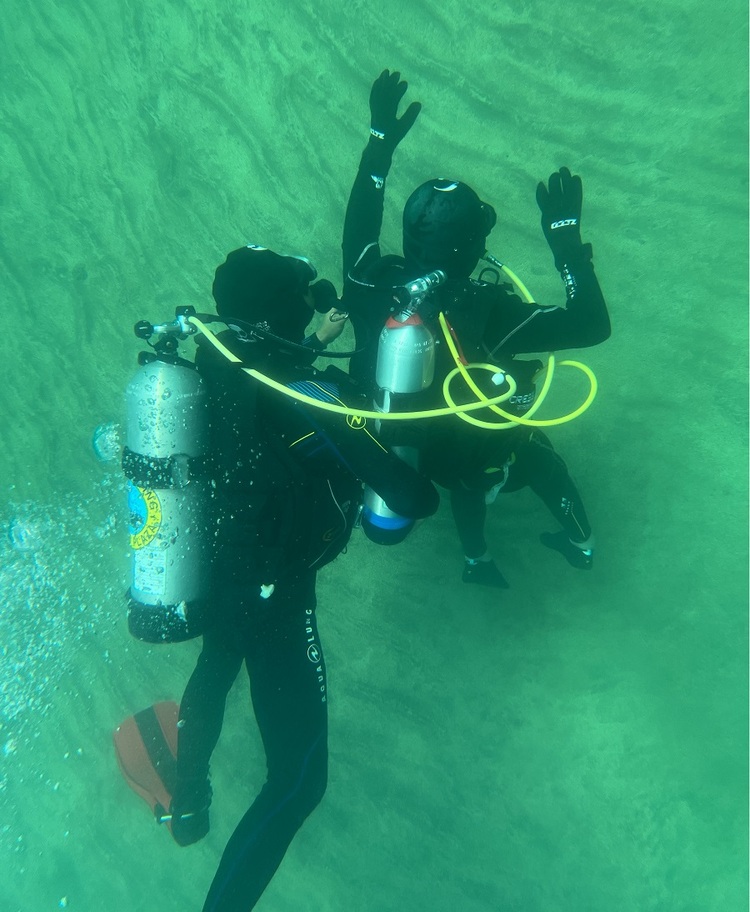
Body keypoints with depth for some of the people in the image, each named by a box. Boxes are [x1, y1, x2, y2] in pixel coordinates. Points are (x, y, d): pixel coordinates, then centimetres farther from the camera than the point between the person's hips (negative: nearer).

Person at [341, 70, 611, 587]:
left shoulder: (374, 287, -26)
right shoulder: (488, 311, -39)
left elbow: (358, 224, -6)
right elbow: (593, 326, -33)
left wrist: (381, 139, -1)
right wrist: (566, 235, -30)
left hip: (396, 451, 4)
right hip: (483, 453, -4)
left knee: (467, 480, 37)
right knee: (546, 464, 29)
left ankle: (477, 559, 57)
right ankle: (581, 543, 52)